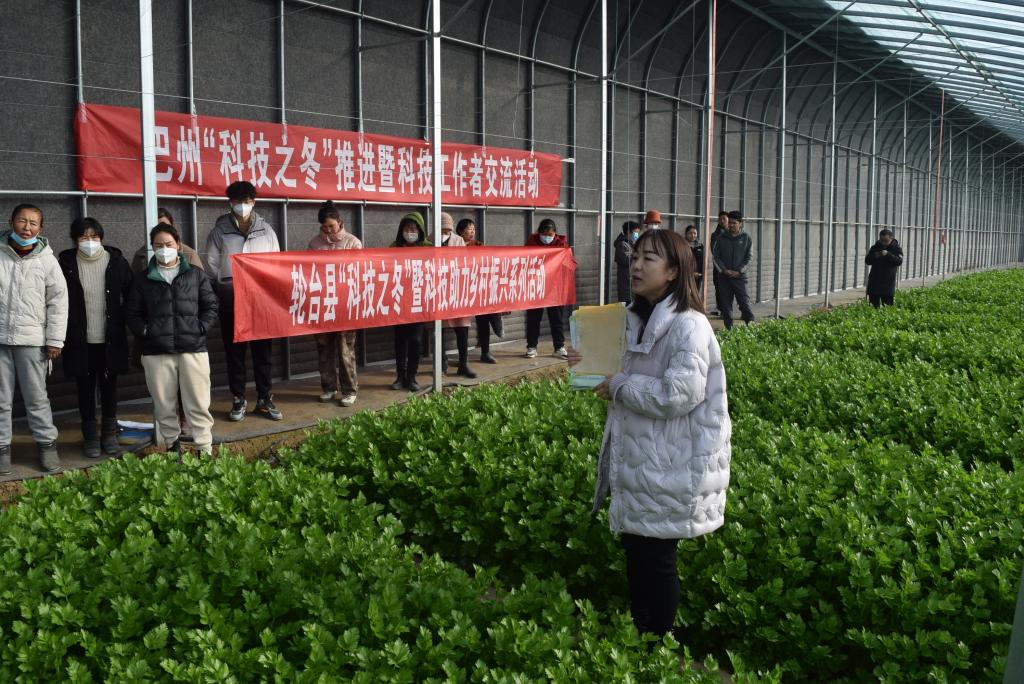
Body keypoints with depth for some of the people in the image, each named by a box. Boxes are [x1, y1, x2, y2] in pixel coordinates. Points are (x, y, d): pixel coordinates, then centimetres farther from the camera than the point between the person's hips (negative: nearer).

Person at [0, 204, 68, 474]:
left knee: (37, 397, 6)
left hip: (32, 339, -1)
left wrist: (55, 340, -2)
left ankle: (46, 443, 17)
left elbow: (58, 302, 2)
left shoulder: (47, 260, 0)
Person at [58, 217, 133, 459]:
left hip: (110, 339, 0)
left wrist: (124, 324, 0)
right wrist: (62, 333, -3)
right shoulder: (66, 263, -3)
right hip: (80, 340, 0)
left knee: (109, 387, 10)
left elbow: (131, 295, 5)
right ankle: (90, 437, 19)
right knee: (86, 388, 8)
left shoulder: (116, 261, -2)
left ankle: (109, 435, 22)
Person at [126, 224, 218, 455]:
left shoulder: (195, 274, 9)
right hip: (156, 351, 1)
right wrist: (145, 331, -4)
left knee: (198, 403, -2)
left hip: (193, 348, -1)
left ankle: (205, 449, 4)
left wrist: (201, 328, -4)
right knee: (164, 405, 5)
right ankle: (172, 446, 15)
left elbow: (210, 305, 9)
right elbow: (132, 313, 12)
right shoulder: (143, 279, 10)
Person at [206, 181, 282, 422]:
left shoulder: (266, 230, 8)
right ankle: (238, 400, 15)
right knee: (234, 352, 5)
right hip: (231, 301, -1)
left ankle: (265, 399, 15)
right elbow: (212, 265, 0)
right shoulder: (220, 231, 2)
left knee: (263, 351, 6)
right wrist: (228, 286, -7)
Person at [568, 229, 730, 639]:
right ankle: (638, 636, 31)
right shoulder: (638, 320, 10)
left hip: (671, 469, -8)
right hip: (638, 463, 8)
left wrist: (619, 386, -15)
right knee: (635, 553, 16)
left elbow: (677, 395, -26)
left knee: (656, 560, 2)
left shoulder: (689, 327, -17)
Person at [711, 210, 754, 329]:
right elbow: (715, 255, 3)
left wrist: (739, 271, -12)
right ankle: (729, 328, 10)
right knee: (725, 305, 4)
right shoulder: (721, 238, 8)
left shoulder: (746, 238, 4)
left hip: (740, 276, -2)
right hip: (724, 277, 2)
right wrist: (724, 270, -11)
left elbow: (749, 258, 1)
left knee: (744, 303, -9)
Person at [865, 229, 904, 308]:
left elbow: (899, 261, -13)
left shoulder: (896, 248, 0)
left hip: (888, 282, -3)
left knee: (887, 307, -4)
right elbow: (867, 261, 9)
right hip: (874, 282, 3)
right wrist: (874, 256, -10)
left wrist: (888, 255, -23)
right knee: (874, 305, 5)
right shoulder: (875, 247, 10)